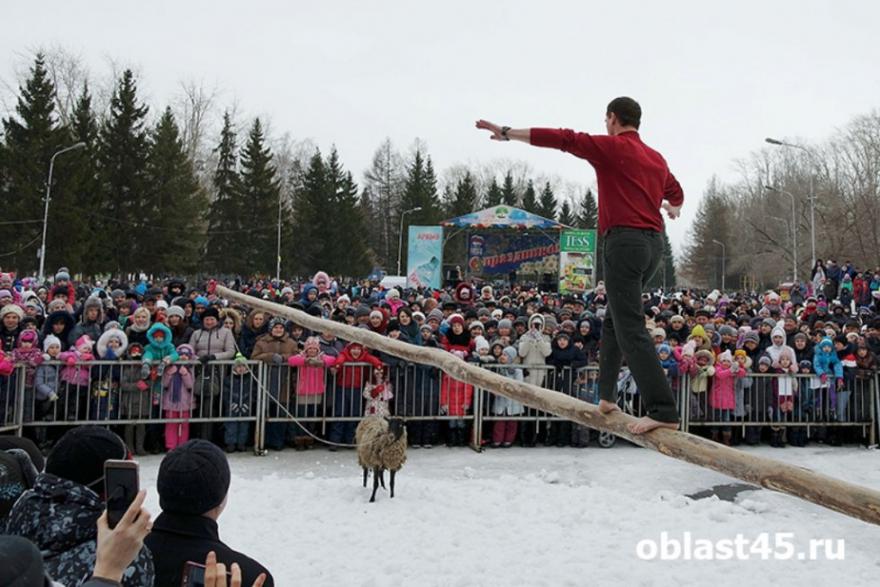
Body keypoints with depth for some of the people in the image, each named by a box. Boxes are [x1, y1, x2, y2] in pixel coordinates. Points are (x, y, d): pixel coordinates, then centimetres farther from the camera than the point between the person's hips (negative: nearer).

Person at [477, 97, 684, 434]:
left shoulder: (612, 146, -1)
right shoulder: (657, 158, 20)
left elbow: (562, 139, -8)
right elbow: (675, 192, 37)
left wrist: (507, 134, -4)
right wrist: (673, 208, 62)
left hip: (625, 240, -8)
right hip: (654, 243, 8)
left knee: (631, 328, -10)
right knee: (614, 319, 19)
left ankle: (664, 412, -16)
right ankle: (607, 396, 23)